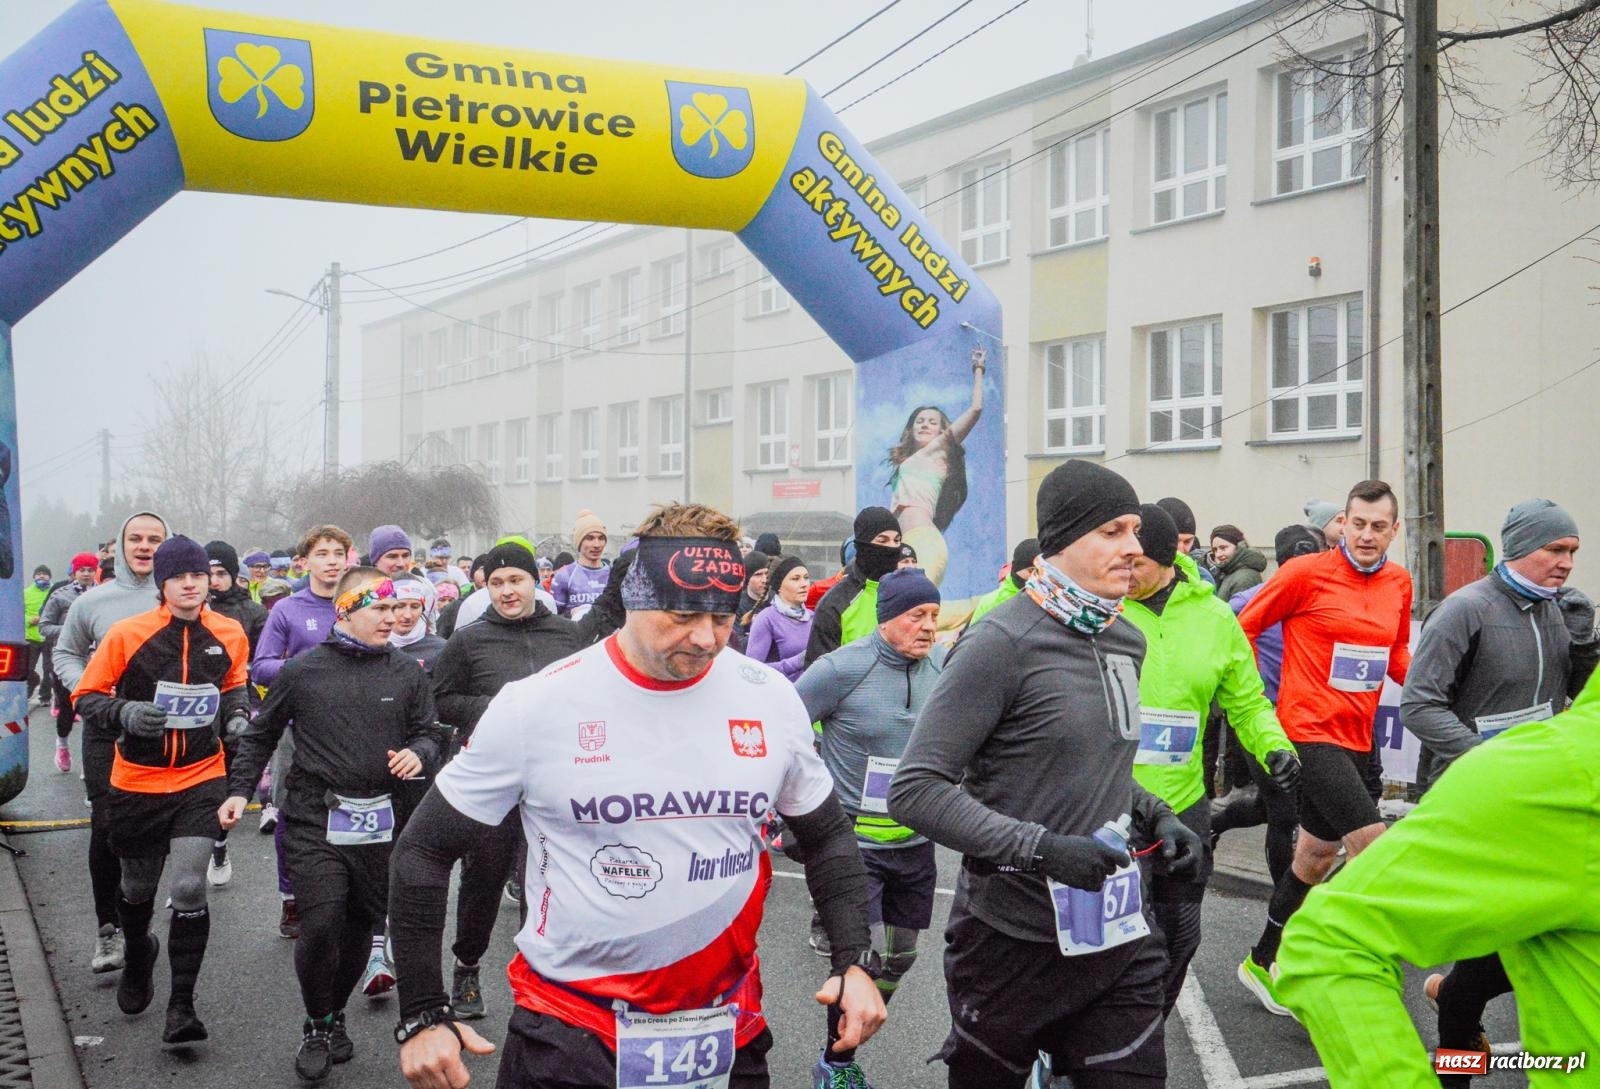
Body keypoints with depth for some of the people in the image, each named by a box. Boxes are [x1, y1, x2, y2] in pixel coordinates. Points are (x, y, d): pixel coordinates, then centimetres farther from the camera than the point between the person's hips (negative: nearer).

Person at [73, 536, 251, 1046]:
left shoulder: (230, 634, -2)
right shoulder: (128, 634, -11)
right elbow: (86, 696, -4)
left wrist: (237, 716, -3)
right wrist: (124, 714, -23)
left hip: (201, 780, 0)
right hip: (137, 783, 0)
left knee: (189, 889, -12)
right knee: (138, 888, 17)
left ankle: (182, 1004, 0)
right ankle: (137, 953, 51)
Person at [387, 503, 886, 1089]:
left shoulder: (772, 699, -4)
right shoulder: (535, 706, -12)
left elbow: (827, 836, 12)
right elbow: (425, 851, -2)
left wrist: (855, 962, -1)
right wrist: (422, 1017, -4)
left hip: (728, 1035, 3)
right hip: (568, 1036, -3)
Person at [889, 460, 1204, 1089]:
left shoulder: (1126, 642, 9)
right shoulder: (1003, 643, -15)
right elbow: (915, 790, -19)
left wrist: (1157, 817, 5)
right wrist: (1040, 848, -26)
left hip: (1117, 940, 6)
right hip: (1013, 943, -5)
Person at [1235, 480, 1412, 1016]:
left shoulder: (1399, 582, 6)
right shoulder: (1307, 573, -11)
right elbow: (1244, 628, -4)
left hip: (1356, 739, 7)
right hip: (1310, 733, -7)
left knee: (1316, 857, 16)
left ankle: (1263, 963, 34)